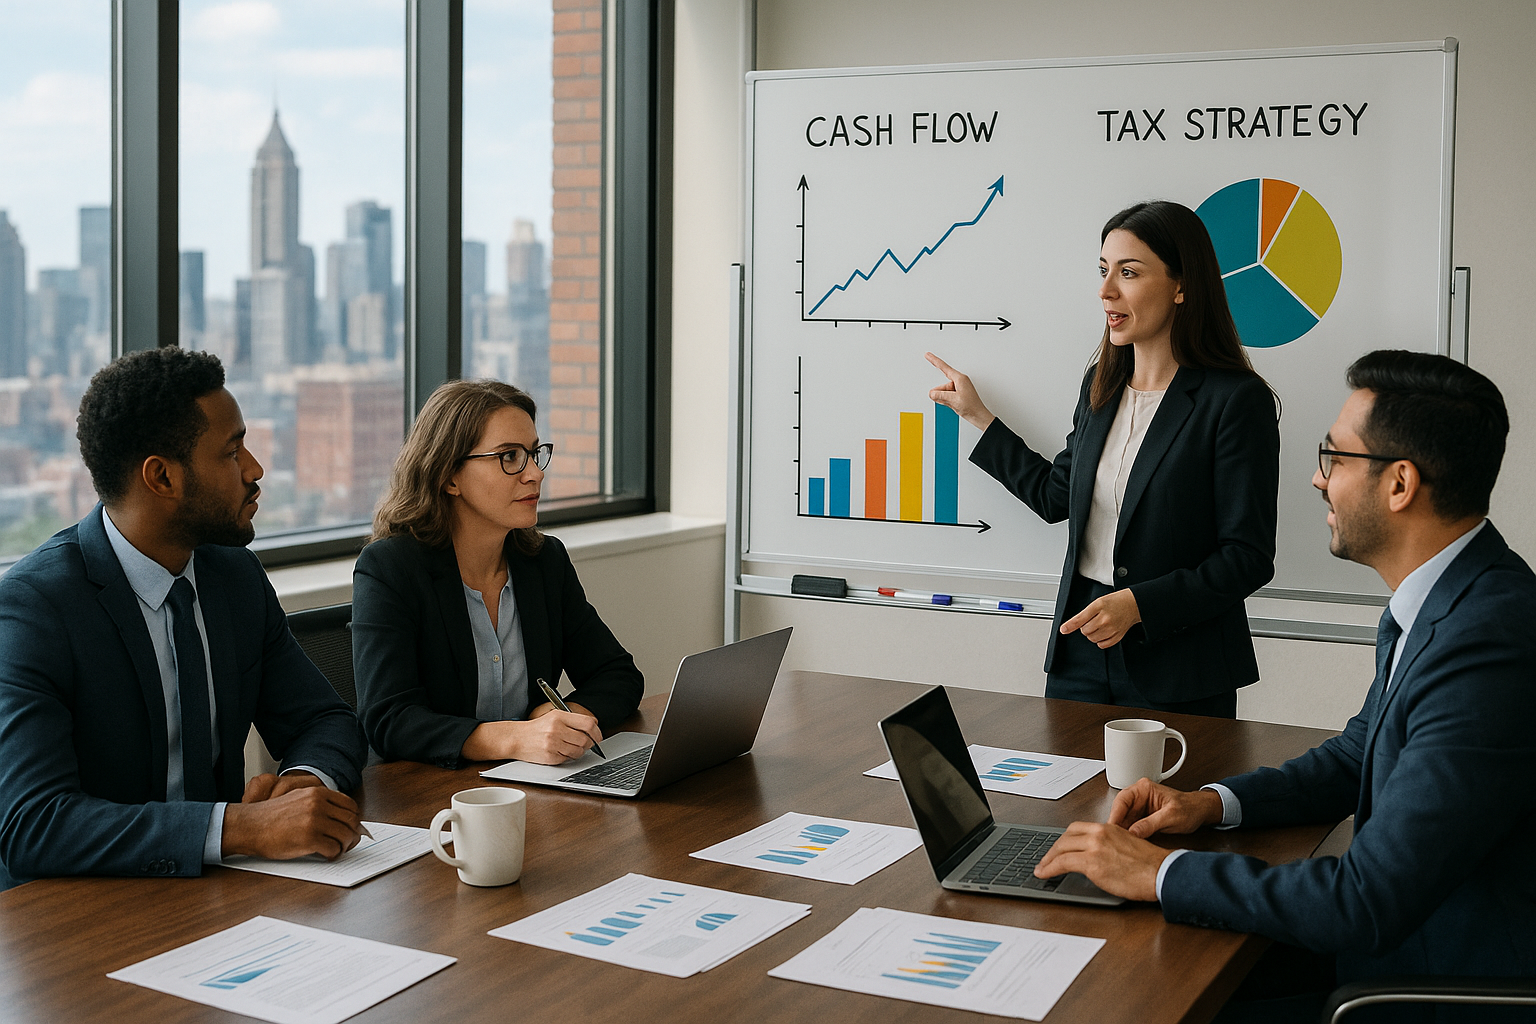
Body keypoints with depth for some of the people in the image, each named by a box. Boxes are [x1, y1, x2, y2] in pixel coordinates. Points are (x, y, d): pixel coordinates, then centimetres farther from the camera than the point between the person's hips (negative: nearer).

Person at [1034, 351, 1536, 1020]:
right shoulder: (1429, 605, 6)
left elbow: (1369, 902, -30)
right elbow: (1356, 758, 20)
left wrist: (1162, 874, -21)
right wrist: (1214, 802, 3)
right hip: (1396, 935, 8)